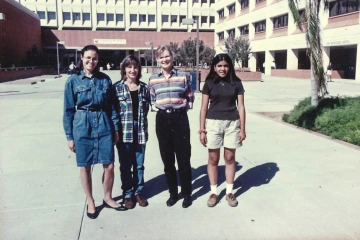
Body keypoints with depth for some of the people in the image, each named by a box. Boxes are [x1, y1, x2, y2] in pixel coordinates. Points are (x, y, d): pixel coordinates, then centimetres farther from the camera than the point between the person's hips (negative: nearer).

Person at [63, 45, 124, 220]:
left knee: (109, 165, 6)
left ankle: (107, 198, 29)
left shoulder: (105, 79, 4)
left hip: (104, 125, 2)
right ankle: (90, 202, 27)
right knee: (85, 167, 8)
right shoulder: (73, 80, -2)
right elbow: (68, 110, 0)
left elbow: (111, 105, 9)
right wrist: (69, 136, -1)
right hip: (82, 127, -2)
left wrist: (115, 127, 6)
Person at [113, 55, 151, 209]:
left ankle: (138, 192, 27)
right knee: (125, 165, 7)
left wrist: (140, 120, 1)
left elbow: (146, 108, 11)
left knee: (139, 165, 12)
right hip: (124, 131, -2)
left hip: (140, 130, 3)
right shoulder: (117, 87, -3)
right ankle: (127, 194, 22)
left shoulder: (144, 87, 7)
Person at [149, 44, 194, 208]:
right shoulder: (153, 79, 7)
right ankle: (173, 193, 22)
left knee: (183, 158, 0)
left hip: (180, 118, -2)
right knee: (167, 159, 8)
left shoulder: (183, 76, 1)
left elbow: (190, 98, 8)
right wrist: (160, 106, 2)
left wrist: (184, 107, -5)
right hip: (162, 119, 2)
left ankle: (187, 194, 15)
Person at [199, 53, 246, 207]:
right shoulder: (209, 83, 2)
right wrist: (202, 130, -2)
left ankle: (229, 192, 22)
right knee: (213, 159, 6)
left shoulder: (236, 83, 3)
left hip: (232, 124, 1)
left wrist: (242, 129, 0)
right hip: (213, 123, 0)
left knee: (230, 158, 8)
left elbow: (241, 107, 3)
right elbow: (204, 108, 2)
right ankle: (213, 192, 20)